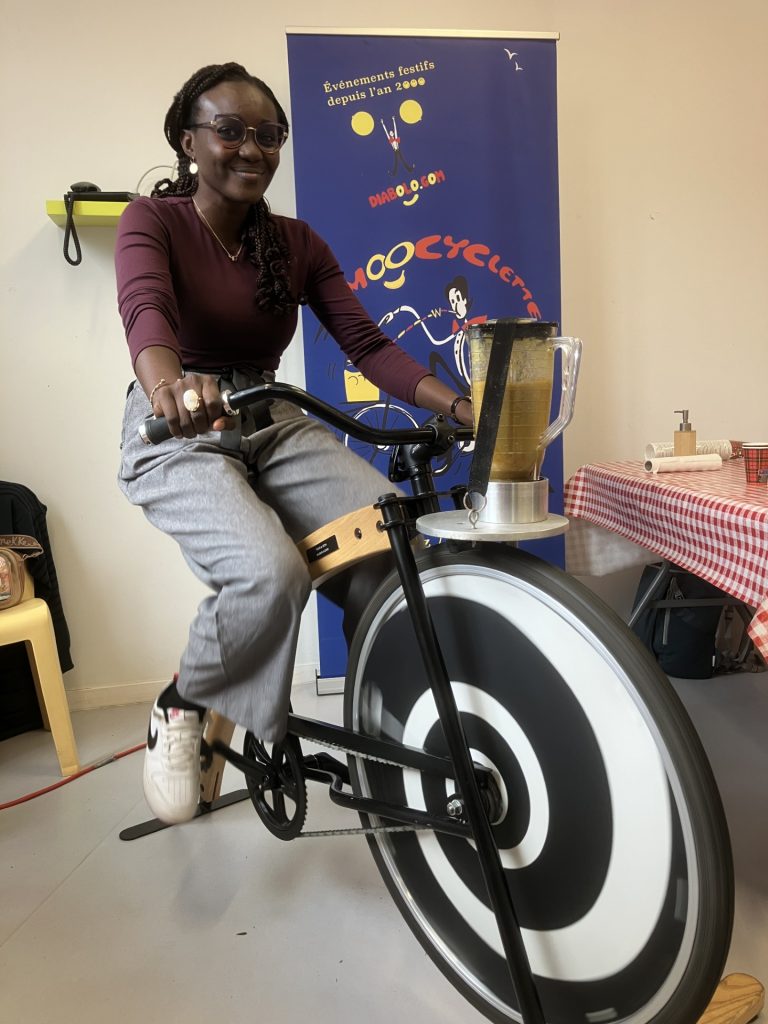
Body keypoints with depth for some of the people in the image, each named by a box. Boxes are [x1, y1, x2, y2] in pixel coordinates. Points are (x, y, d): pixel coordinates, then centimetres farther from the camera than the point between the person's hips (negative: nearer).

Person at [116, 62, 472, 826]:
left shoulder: (297, 244, 7)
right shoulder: (153, 221, -4)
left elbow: (367, 344, -3)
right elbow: (145, 308, -27)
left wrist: (458, 406, -18)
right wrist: (169, 383, -51)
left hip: (274, 428, 5)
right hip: (178, 435, -4)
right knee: (269, 572, -32)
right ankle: (180, 709, -1)